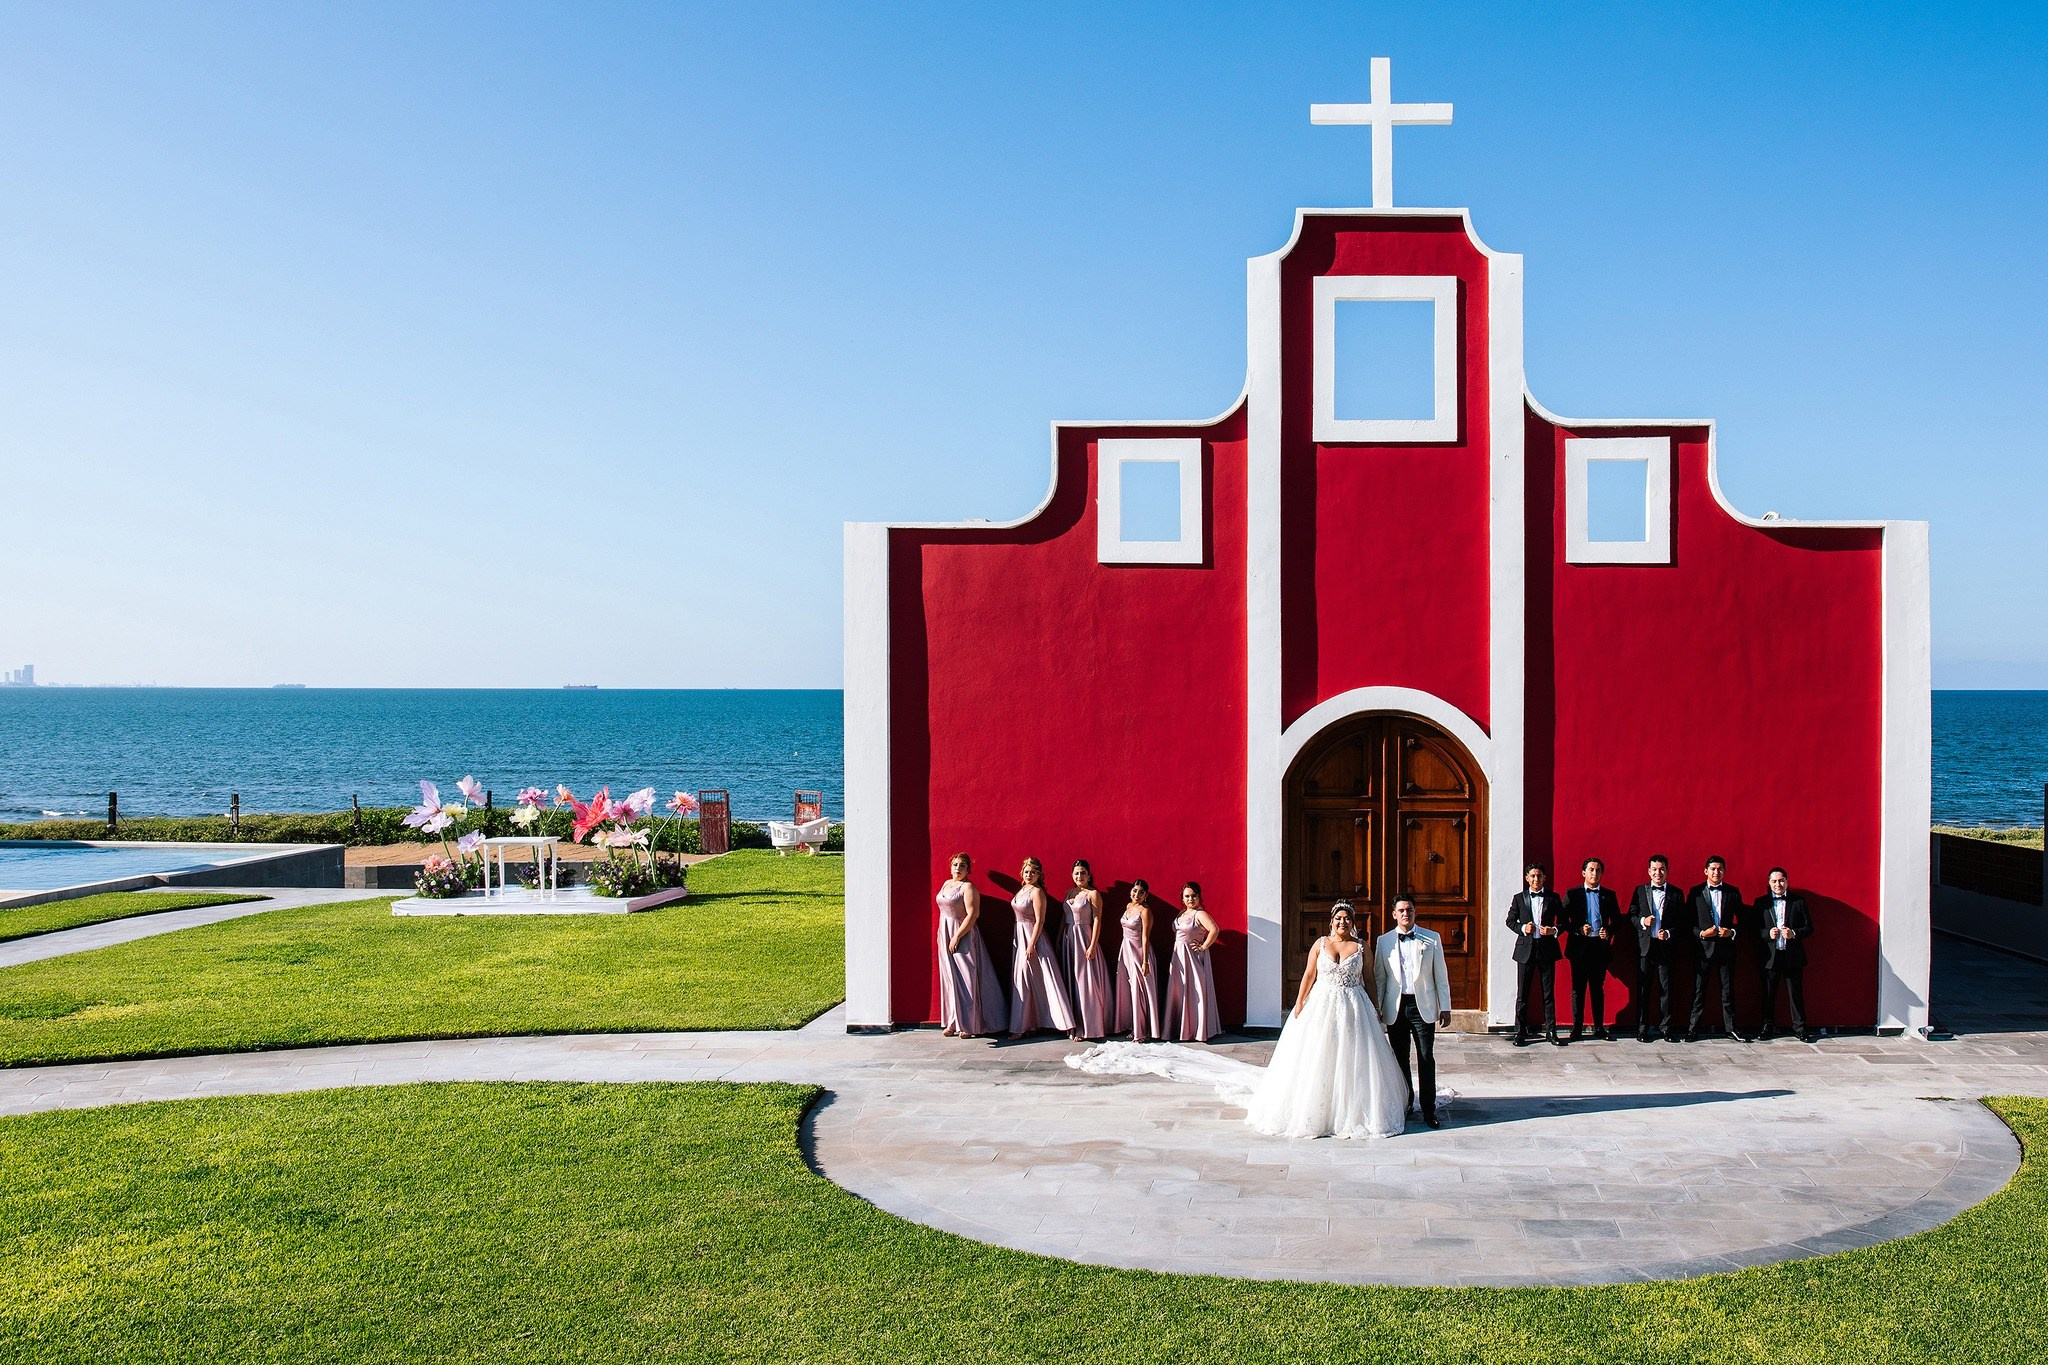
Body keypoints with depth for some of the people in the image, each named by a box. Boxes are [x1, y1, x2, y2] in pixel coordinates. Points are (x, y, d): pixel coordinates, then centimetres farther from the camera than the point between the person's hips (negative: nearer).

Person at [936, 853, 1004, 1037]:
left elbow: (972, 914, -18)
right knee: (949, 978, 7)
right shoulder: (946, 884, 13)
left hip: (963, 936, -8)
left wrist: (957, 937, -20)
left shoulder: (968, 887, -11)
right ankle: (952, 1023, 12)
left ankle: (968, 1025, -2)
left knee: (965, 978, -6)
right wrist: (941, 934, 14)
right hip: (945, 936, 8)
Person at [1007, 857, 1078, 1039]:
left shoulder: (1037, 892, -13)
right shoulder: (1022, 890, 12)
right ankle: (1022, 1026, 14)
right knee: (1021, 981, 9)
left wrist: (1031, 945, -20)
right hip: (1020, 937, 9)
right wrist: (1018, 941, 15)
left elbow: (1039, 921, -17)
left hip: (1033, 937, -9)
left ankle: (1068, 1026, -9)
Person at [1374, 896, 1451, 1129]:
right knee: (1400, 1059, 8)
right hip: (1395, 1007, 2)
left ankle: (1429, 1111, 2)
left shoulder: (1431, 939, 3)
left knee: (1426, 1058, -3)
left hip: (1423, 1006, -1)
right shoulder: (1383, 941, 6)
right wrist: (1376, 1009, 5)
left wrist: (1445, 1008, 1)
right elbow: (1379, 978, 9)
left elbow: (1441, 975, 4)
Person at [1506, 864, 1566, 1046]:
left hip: (1547, 949, 0)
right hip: (1525, 949, 0)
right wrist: (1522, 928, -8)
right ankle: (1520, 1032, 7)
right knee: (1522, 993, 2)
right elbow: (1510, 920, 11)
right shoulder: (1519, 898, 6)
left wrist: (1554, 930, -11)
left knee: (1549, 992, 5)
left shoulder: (1553, 898, 5)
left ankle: (1551, 1031, 12)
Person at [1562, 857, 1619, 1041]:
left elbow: (1617, 920, 11)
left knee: (1598, 988, 8)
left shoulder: (1609, 895, 9)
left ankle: (1599, 1027, 15)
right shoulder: (1573, 894, 3)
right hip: (1579, 946, -2)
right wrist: (1579, 929, -15)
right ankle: (1577, 1028, 6)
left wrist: (1609, 932, -8)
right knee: (1578, 988, 2)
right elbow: (1564, 920, 1)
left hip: (1600, 945, 2)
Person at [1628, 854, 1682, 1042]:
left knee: (1666, 989, 3)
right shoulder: (1640, 891, 8)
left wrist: (1669, 933, -12)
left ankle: (1665, 1028, 12)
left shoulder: (1675, 893, 6)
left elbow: (1682, 921, 4)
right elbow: (1631, 915, 8)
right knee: (1642, 989, 2)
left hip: (1666, 946, 0)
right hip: (1644, 946, 0)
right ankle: (1642, 1029, 8)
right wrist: (1642, 921, -12)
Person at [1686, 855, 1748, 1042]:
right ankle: (1693, 1029, 6)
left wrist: (1732, 932, -9)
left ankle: (1731, 1028, 15)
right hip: (1703, 947, -1)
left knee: (1728, 989, 7)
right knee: (1698, 990, 2)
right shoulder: (1696, 892, 3)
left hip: (1726, 946, 1)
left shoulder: (1733, 892, 7)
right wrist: (1701, 933, -13)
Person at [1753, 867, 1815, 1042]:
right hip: (1770, 956, 0)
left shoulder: (1799, 901, 6)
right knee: (1768, 994, 5)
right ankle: (1768, 1027, 15)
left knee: (1796, 993, 3)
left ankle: (1799, 1028, 12)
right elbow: (1755, 929, 5)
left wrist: (1794, 933, -14)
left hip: (1793, 956, 0)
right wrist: (1768, 934, -14)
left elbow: (1809, 928, 3)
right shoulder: (1761, 902, 7)